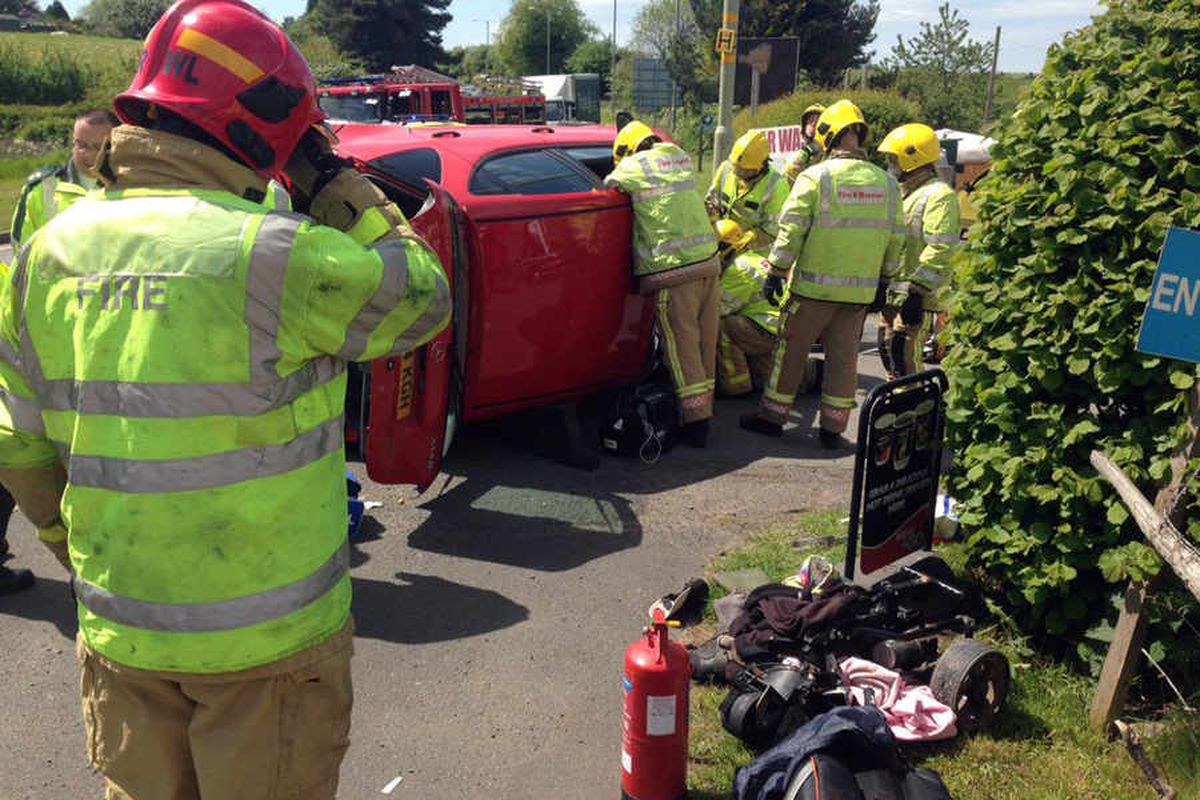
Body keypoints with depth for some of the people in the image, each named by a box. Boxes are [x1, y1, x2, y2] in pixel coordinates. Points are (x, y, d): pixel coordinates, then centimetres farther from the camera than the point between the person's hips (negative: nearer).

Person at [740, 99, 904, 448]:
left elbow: (791, 230, -12)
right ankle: (833, 427, 16)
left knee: (792, 348, 8)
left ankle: (773, 415, 18)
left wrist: (776, 272, -4)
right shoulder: (886, 183, 7)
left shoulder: (815, 177, -9)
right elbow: (895, 239, 10)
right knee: (843, 356, 11)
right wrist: (883, 282, 19)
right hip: (861, 290, 4)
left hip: (815, 285, -4)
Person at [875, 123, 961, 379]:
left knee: (904, 354, -12)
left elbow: (939, 249, -20)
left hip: (913, 296, -10)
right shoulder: (902, 192, 21)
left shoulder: (938, 195, -11)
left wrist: (917, 290, -24)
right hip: (892, 293, 10)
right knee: (888, 349, 15)